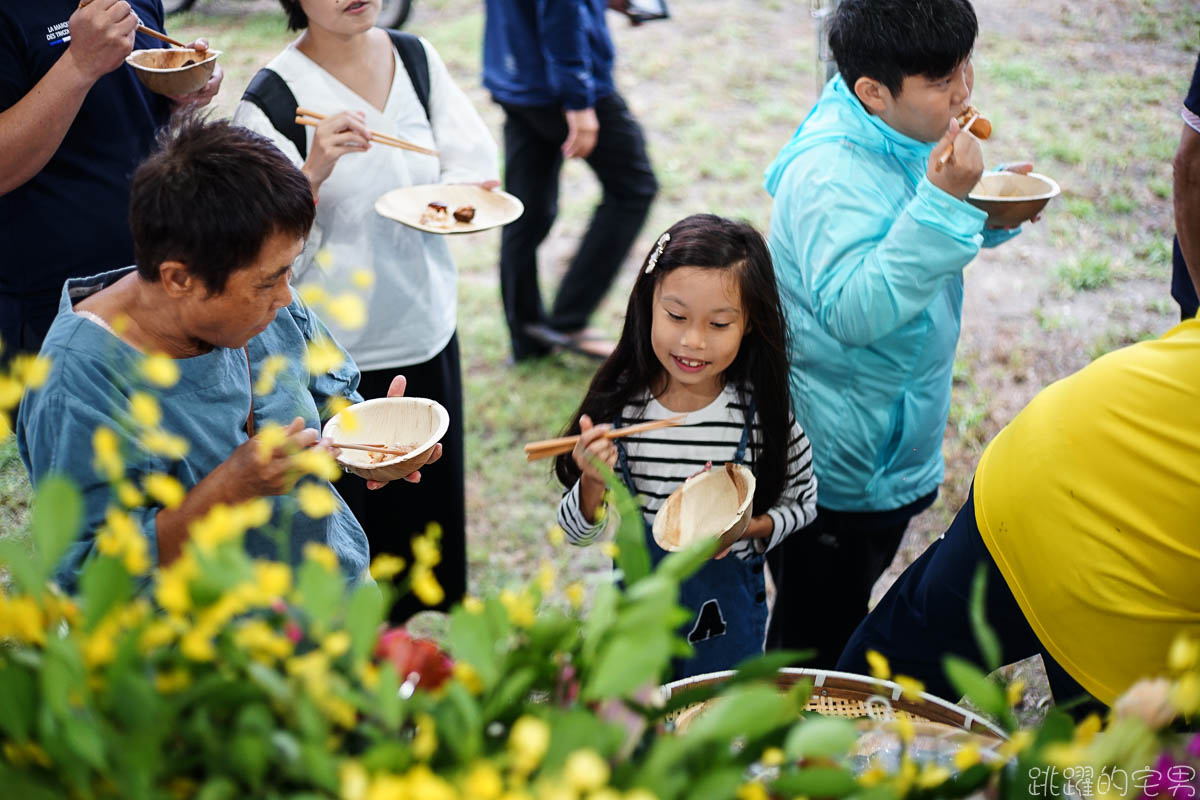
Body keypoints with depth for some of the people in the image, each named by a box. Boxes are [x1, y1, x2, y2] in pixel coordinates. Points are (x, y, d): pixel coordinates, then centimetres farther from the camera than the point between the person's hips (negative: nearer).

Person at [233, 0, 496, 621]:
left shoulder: (417, 58, 1)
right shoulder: (273, 98, -16)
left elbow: (470, 162, 6)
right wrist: (313, 171, -34)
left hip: (426, 331, 6)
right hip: (336, 353, -5)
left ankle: (402, 632, 40)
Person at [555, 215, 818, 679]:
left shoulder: (762, 413, -18)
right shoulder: (618, 406, -18)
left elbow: (802, 502, -1)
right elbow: (577, 533, -9)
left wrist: (752, 528, -20)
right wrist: (593, 484, -29)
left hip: (727, 620, 0)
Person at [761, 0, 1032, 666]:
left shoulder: (906, 136, -1)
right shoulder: (830, 174, -29)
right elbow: (853, 311, -41)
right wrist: (943, 200, -42)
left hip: (893, 453, 9)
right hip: (837, 465, -9)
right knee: (816, 644, 10)